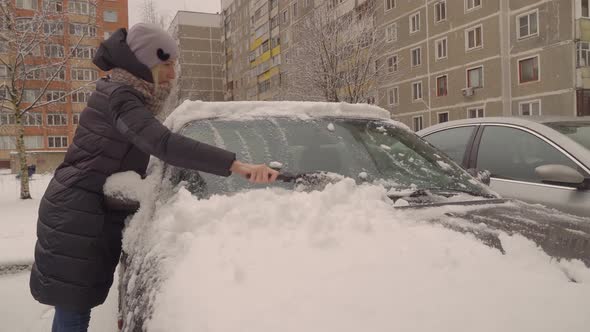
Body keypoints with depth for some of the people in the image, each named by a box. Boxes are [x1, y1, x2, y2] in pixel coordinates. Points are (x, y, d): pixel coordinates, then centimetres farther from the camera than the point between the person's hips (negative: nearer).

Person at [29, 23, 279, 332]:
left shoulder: (125, 95, 12)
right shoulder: (119, 96, -19)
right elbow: (164, 144, -35)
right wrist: (235, 165, -44)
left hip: (90, 214, 9)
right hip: (77, 216, -9)